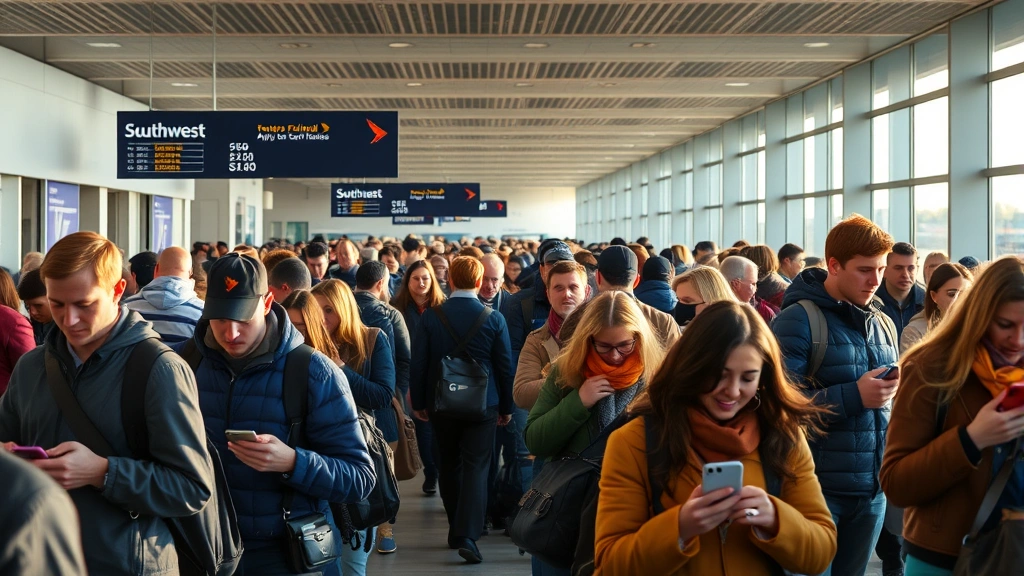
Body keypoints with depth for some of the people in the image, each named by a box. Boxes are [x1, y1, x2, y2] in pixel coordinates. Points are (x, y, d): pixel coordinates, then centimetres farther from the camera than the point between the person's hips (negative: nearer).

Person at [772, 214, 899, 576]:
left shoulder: (883, 324, 11)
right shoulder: (799, 319, -11)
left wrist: (890, 391, -3)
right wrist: (853, 396, -23)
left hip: (872, 488, 7)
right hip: (817, 487, -6)